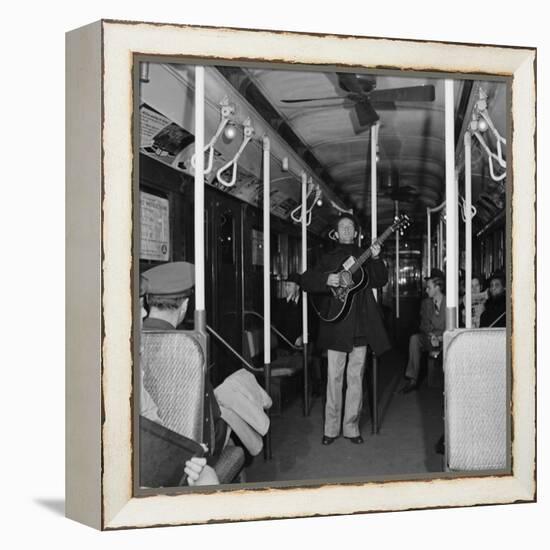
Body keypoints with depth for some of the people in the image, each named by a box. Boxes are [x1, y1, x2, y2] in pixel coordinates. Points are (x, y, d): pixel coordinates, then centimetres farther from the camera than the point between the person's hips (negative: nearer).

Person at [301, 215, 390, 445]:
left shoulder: (364, 257, 14)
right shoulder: (328, 258, 11)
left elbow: (380, 281, 3)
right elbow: (306, 280, 3)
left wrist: (376, 259, -12)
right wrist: (326, 279, -15)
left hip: (360, 325, 1)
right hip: (336, 324, -1)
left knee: (356, 377, 5)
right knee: (334, 377, 0)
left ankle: (351, 427, 15)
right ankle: (331, 428, 9)